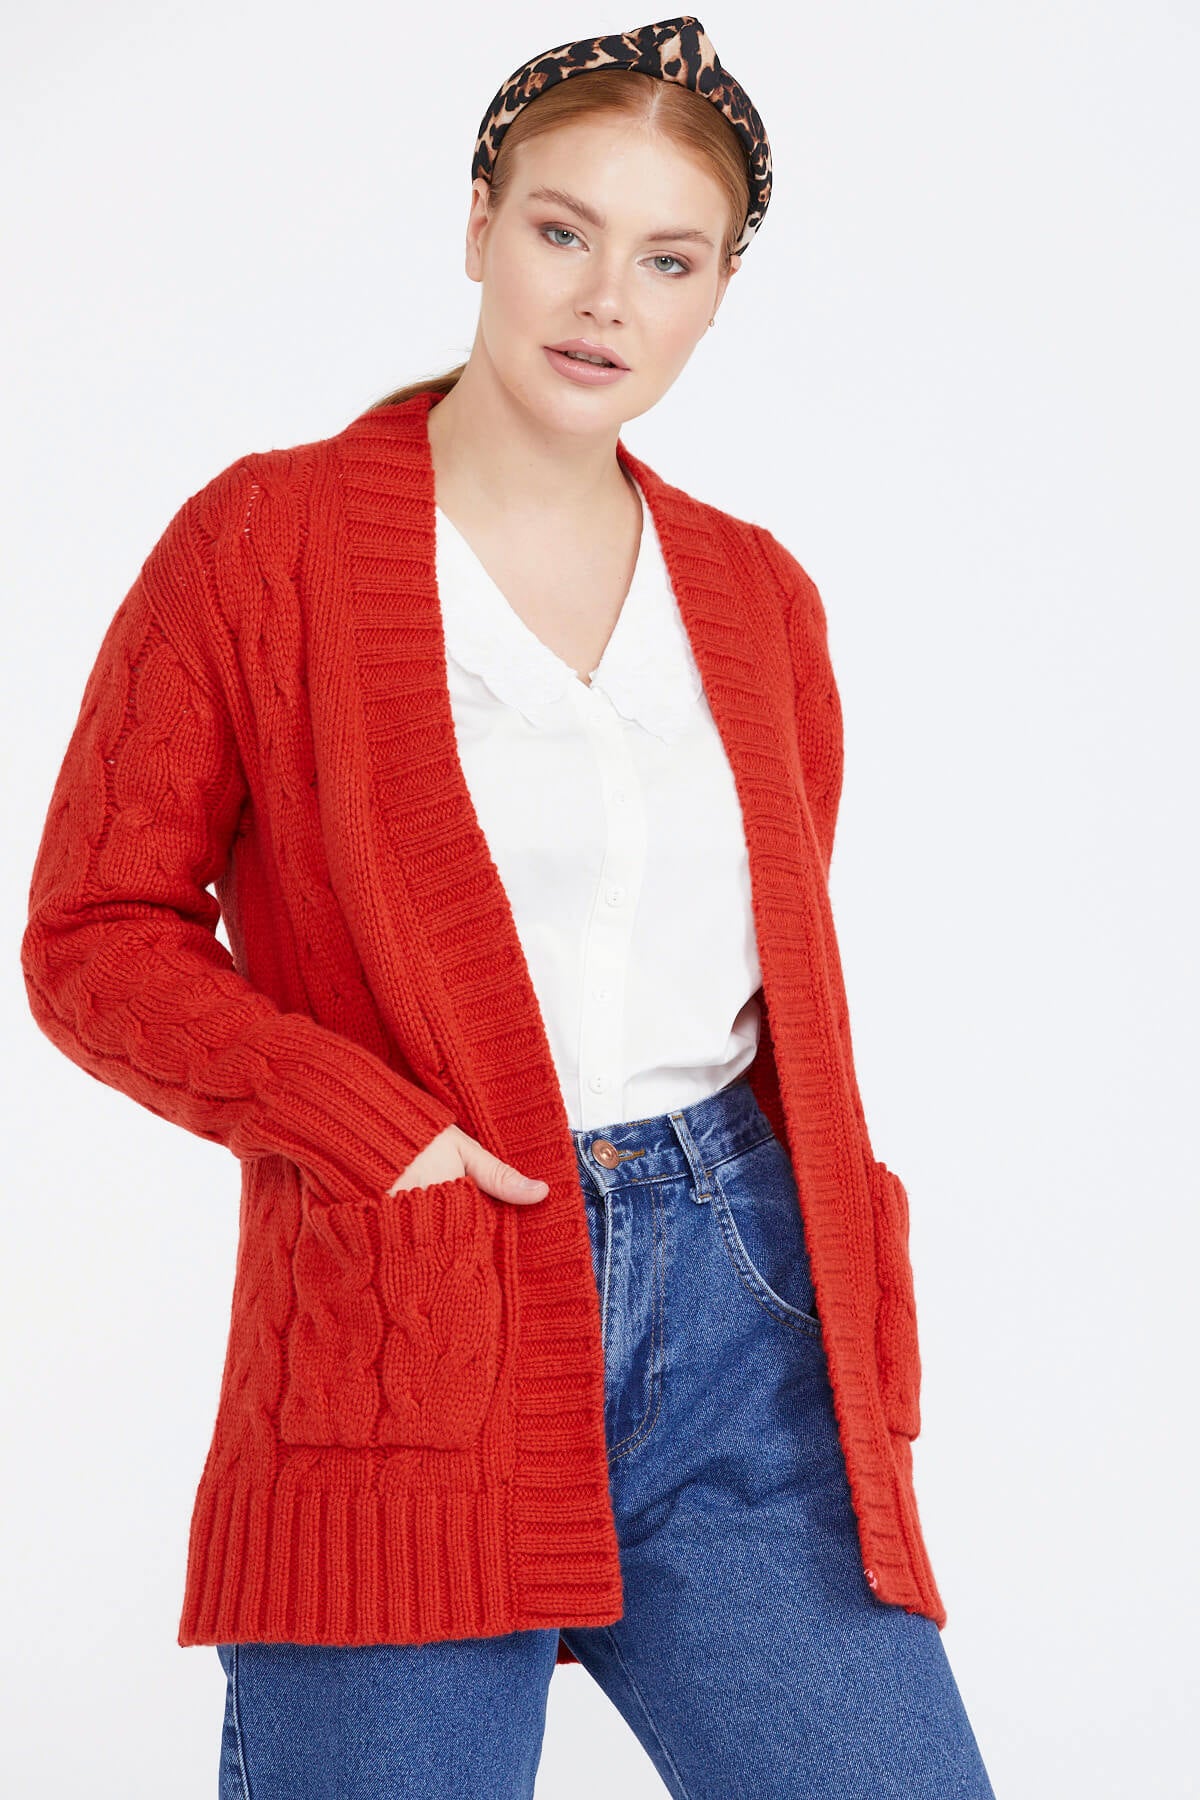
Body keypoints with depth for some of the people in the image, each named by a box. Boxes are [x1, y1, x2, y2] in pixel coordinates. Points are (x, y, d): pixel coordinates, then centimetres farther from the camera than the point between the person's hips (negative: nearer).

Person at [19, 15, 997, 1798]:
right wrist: (379, 1134, -13)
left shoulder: (757, 597, 14)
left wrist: (862, 1328, 8)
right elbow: (96, 935, 0)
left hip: (741, 1312, 4)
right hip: (406, 1313, -3)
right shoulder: (265, 544, 1)